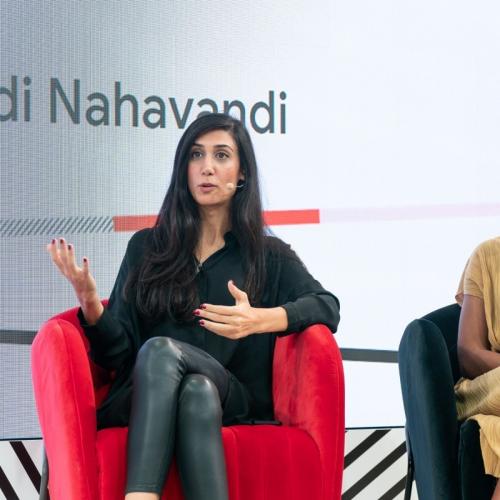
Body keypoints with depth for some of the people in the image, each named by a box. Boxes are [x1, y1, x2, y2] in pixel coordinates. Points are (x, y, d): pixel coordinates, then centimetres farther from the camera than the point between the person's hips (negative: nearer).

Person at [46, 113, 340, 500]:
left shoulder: (268, 255, 18)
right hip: (144, 401, 1)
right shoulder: (147, 248, 19)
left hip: (233, 403, -1)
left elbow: (328, 307, 0)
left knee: (161, 350, -35)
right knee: (197, 393, -37)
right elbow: (117, 352, 11)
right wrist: (91, 304, -11)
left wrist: (261, 320, -18)